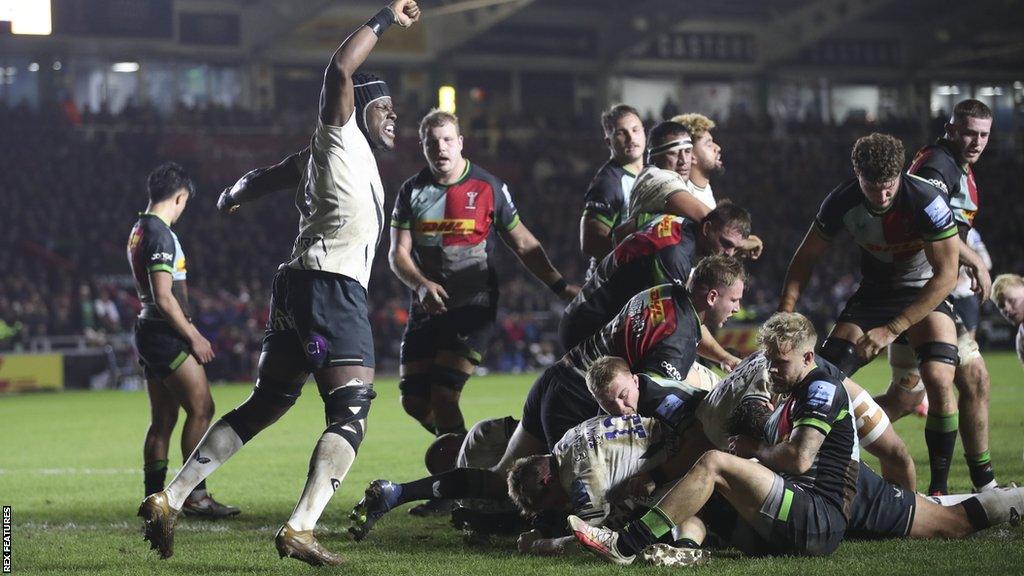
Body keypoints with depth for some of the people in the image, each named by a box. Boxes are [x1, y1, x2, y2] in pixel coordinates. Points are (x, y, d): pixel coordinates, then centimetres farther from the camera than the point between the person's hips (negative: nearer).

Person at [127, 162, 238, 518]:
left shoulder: (139, 231, 15)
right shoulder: (161, 235, -16)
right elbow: (164, 297, -21)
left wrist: (189, 331, 24)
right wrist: (193, 337, -14)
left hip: (149, 332, 10)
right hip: (166, 333, -10)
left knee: (163, 419, 12)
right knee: (201, 409, -9)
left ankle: (154, 496, 14)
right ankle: (194, 495, -10)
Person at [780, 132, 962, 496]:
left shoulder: (926, 202, -29)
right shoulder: (842, 202, -17)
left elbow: (946, 274, -26)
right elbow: (806, 258, -2)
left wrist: (891, 329, -29)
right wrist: (785, 314, -16)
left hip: (925, 294, -4)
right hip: (873, 292, 4)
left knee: (938, 380, -26)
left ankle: (939, 487, -12)